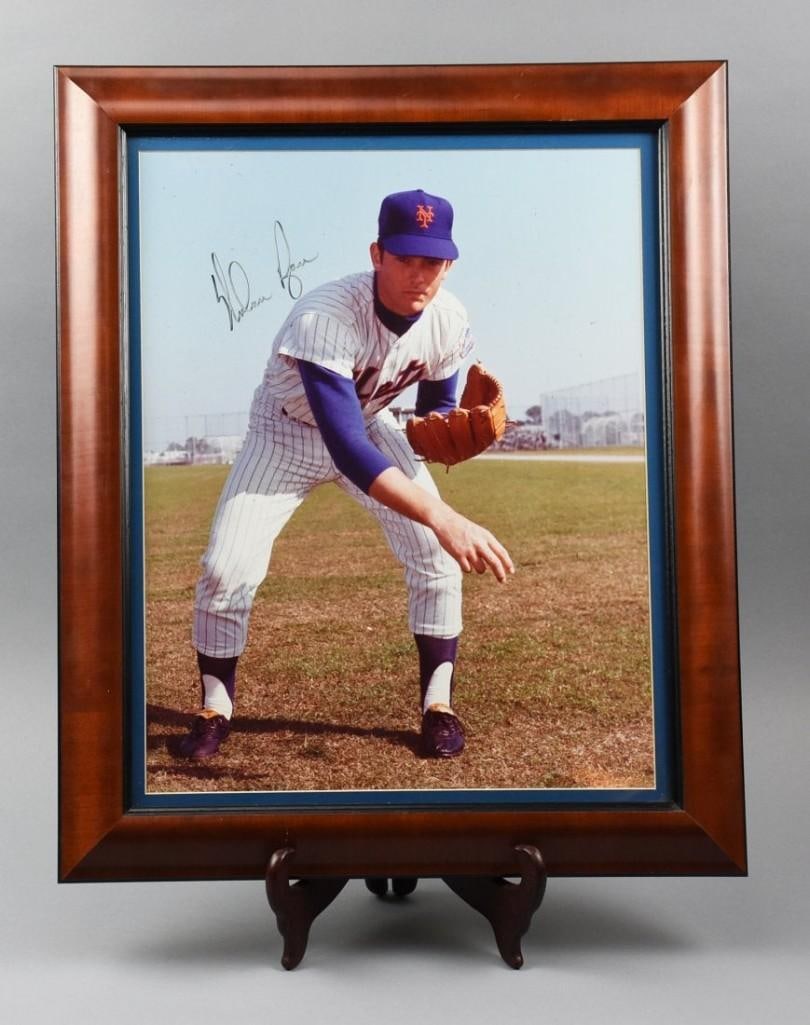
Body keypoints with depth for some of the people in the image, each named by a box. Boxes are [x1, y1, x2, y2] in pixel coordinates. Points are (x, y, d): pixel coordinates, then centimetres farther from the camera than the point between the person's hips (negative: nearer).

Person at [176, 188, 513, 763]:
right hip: (287, 433, -3)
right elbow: (347, 448, -49)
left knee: (437, 555, -11)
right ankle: (216, 707, 12)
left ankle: (438, 704, 7)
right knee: (226, 570, -14)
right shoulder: (324, 318, -38)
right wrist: (443, 517, -60)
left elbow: (436, 402, 2)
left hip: (368, 424, 4)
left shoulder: (449, 321, -19)